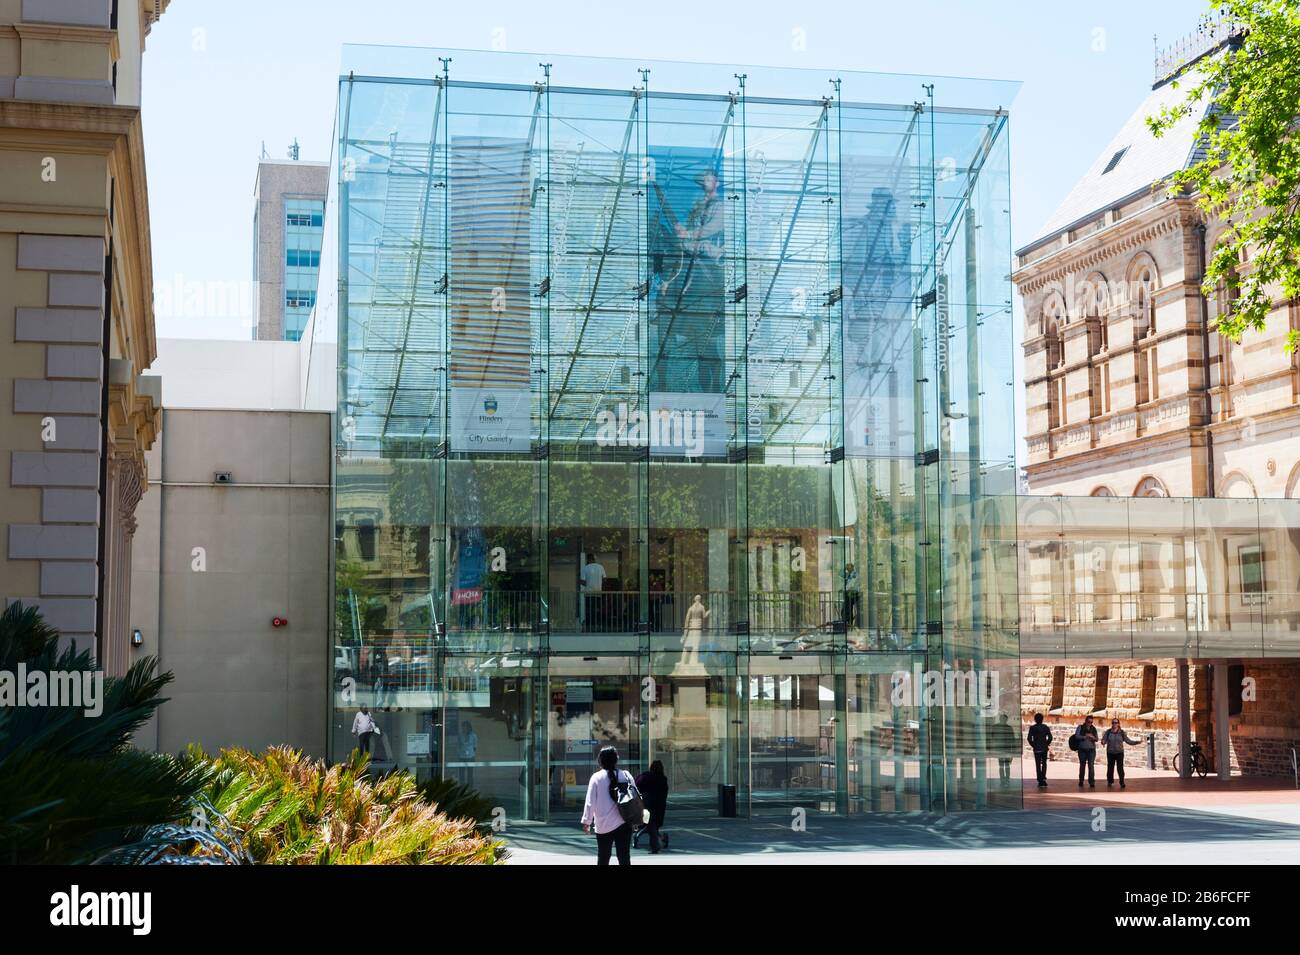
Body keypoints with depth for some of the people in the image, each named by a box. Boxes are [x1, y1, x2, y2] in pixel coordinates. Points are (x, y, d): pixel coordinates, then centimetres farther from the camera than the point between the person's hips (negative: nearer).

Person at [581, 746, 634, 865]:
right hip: (624, 824, 1)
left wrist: (586, 821, 2)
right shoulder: (626, 776, 0)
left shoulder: (596, 777, -7)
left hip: (603, 825, -1)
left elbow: (590, 802, -7)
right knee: (624, 858, 1)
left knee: (603, 858, 12)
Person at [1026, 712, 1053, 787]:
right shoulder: (1046, 727, 2)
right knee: (1044, 764, 15)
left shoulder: (1032, 728, -3)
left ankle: (1040, 781, -2)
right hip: (1044, 748, 2)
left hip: (1036, 749, -2)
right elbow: (1050, 737, -4)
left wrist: (1032, 745, 2)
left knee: (1038, 765, 2)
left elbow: (1029, 738, -10)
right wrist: (1047, 744, 7)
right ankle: (1043, 778, 2)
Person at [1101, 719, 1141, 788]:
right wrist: (1103, 741, -29)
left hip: (1119, 752, -1)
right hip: (1110, 753, 1)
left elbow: (1128, 741, 1)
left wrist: (1136, 742, -10)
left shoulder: (1122, 733, 1)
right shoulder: (1108, 732, 0)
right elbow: (1104, 740, -5)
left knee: (1120, 768, -8)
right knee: (1110, 767, 6)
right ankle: (1110, 781, 20)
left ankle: (1122, 783, -6)